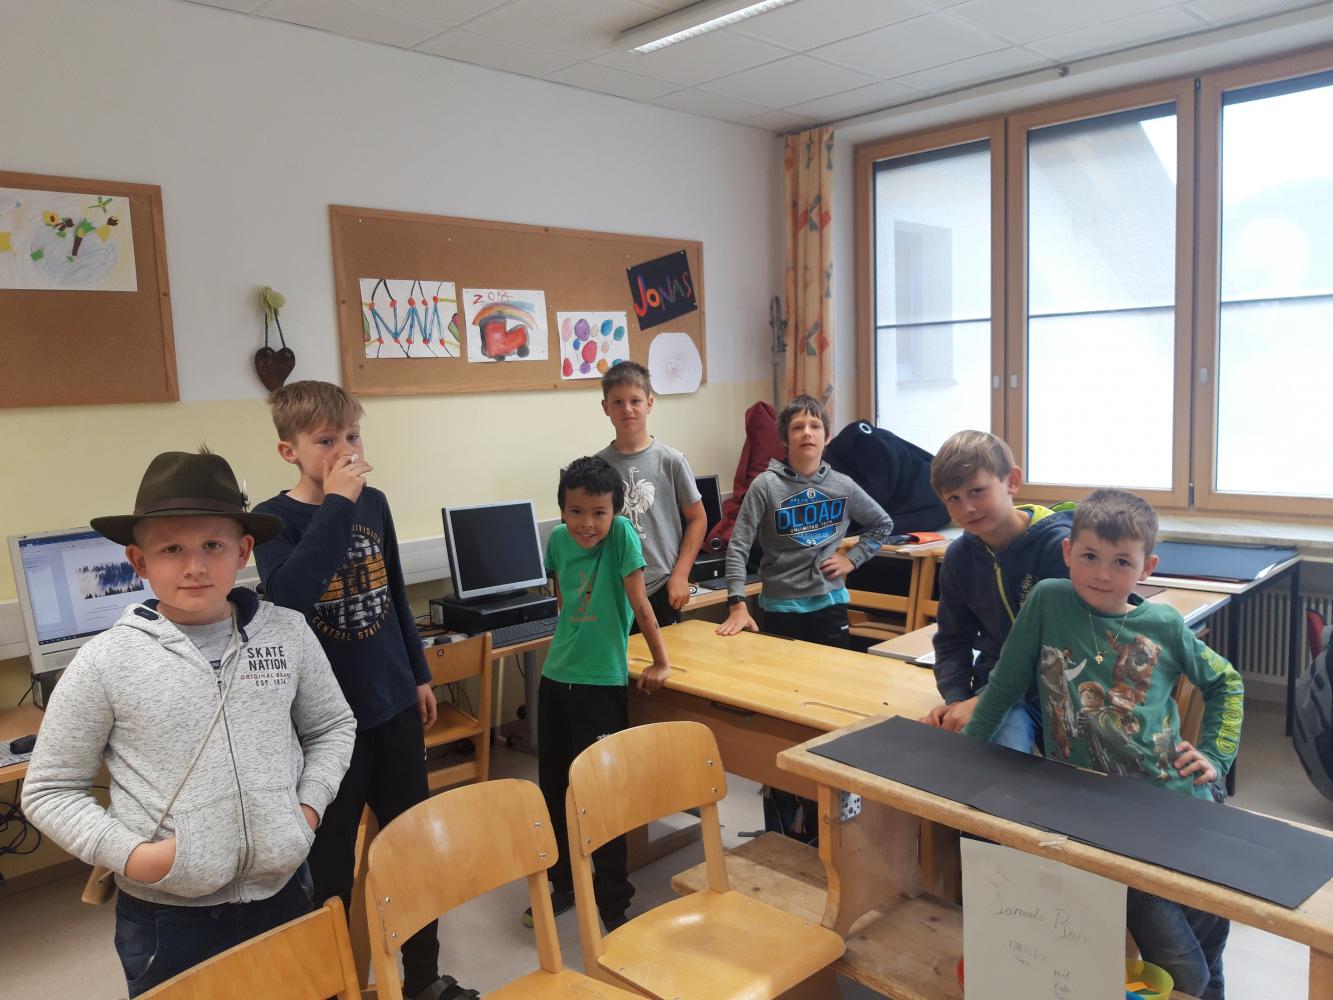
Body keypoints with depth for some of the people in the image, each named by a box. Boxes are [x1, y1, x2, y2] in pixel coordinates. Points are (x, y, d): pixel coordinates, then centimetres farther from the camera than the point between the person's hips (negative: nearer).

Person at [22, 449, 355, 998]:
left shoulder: (288, 633, -5)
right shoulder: (106, 661, -11)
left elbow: (332, 727, 10)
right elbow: (49, 790, -1)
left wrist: (309, 804, -3)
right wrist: (128, 854, -12)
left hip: (283, 889, 2)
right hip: (166, 914, -2)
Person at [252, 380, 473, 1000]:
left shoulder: (374, 503, 3)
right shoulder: (272, 519, -11)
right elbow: (289, 593, -32)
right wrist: (336, 503, -28)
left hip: (393, 704, 5)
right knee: (329, 867, 8)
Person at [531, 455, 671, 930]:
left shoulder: (621, 535, -14)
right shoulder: (558, 539, -1)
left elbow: (640, 604, -12)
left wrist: (661, 663, -7)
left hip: (603, 683, -5)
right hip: (555, 678, 6)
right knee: (553, 787, 16)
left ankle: (613, 901, 19)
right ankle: (563, 883, 36)